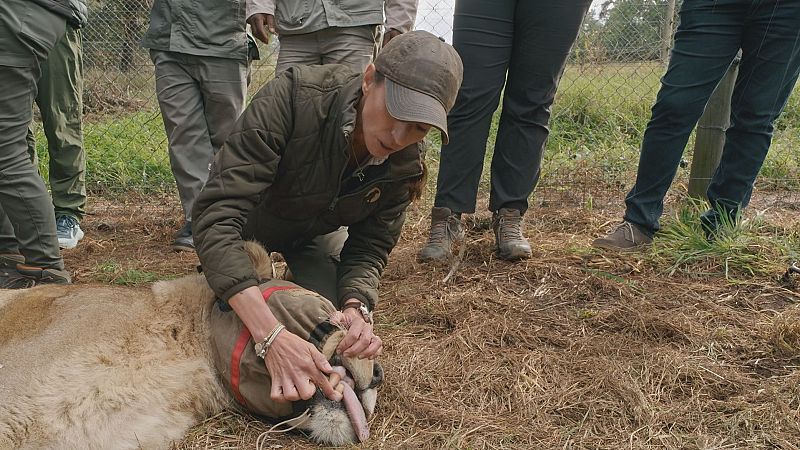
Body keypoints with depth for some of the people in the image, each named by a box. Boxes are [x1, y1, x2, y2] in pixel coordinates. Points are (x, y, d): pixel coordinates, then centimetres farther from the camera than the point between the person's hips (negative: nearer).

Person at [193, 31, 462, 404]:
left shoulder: (405, 164, -25)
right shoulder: (292, 97, -41)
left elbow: (368, 249, -17)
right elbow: (217, 215, -46)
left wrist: (355, 308, -41)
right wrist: (271, 336, -57)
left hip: (317, 233, 3)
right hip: (247, 224, -3)